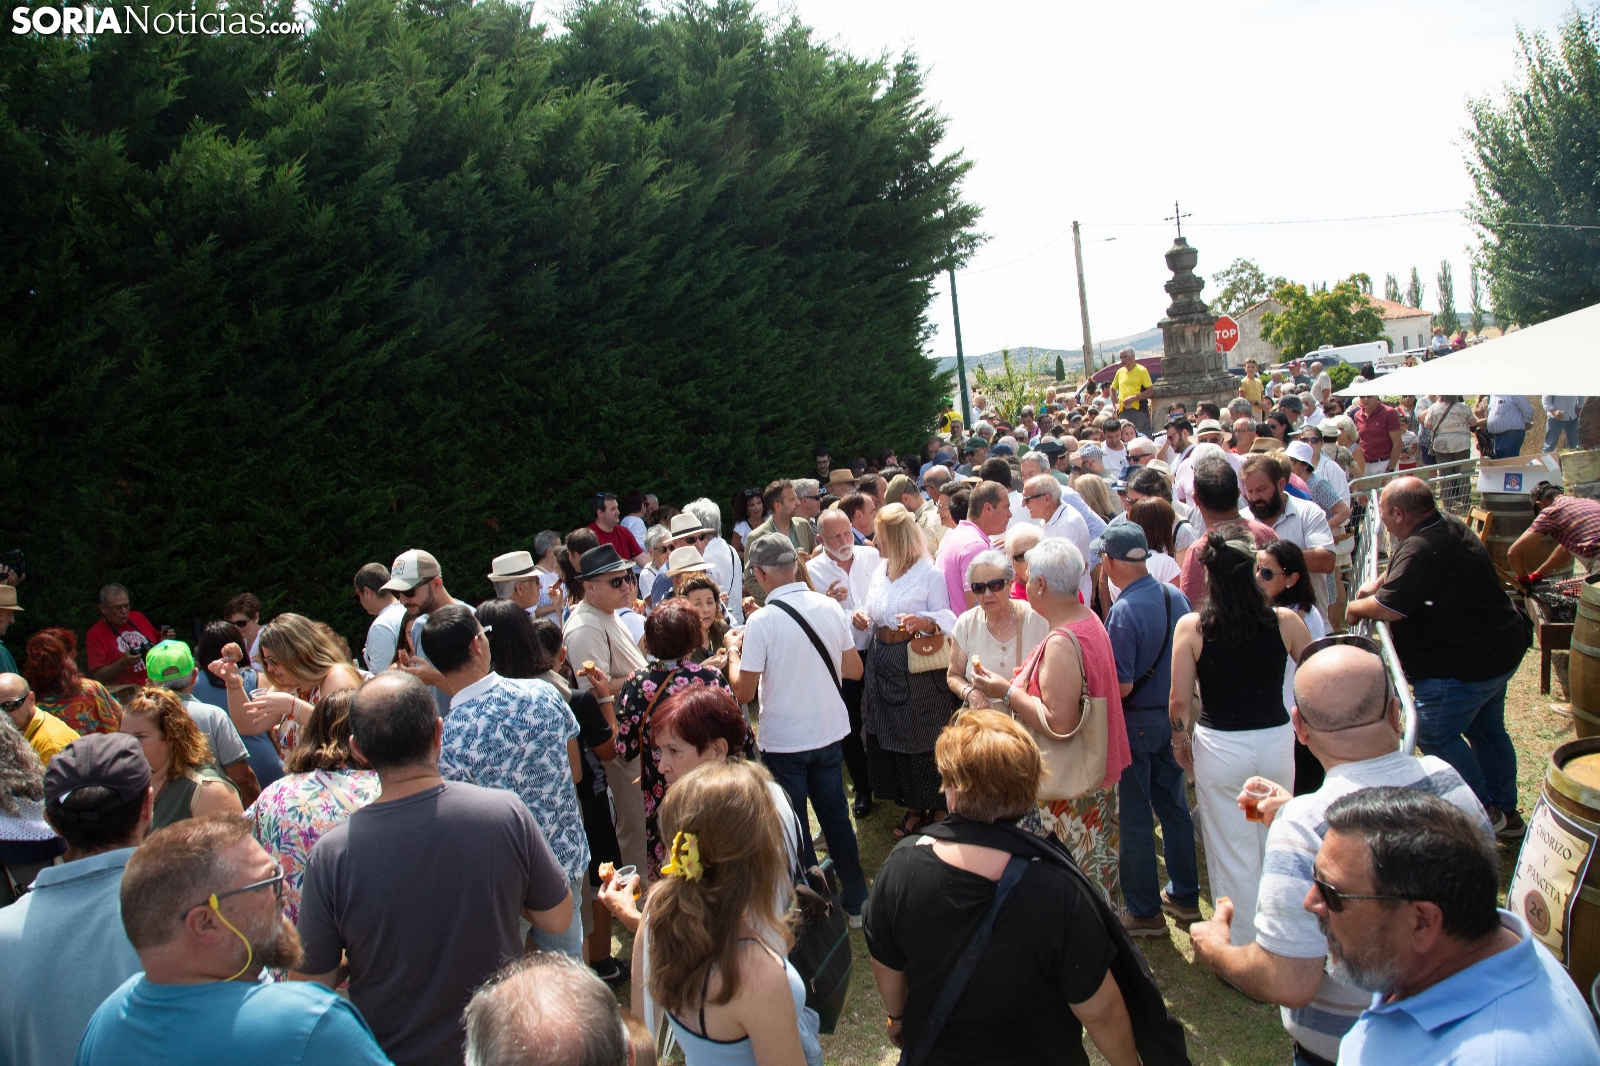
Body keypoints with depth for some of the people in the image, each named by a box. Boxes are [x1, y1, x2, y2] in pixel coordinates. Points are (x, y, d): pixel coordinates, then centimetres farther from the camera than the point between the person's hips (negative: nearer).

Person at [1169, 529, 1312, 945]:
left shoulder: (1192, 627, -13)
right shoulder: (1285, 622, -9)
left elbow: (1179, 700, -10)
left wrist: (1180, 739, 8)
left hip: (1219, 747, -2)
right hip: (1276, 741, 2)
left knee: (1232, 853, 12)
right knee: (1275, 846, 21)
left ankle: (1242, 945, 25)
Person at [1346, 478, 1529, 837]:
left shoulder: (1420, 550, -29)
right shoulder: (1452, 526, 4)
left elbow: (1387, 608, -27)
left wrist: (1355, 608, -8)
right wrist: (1378, 581, 12)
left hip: (1463, 666, -10)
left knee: (1436, 737, 3)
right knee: (1487, 730, 21)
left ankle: (1483, 811, 11)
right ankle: (1505, 810, 32)